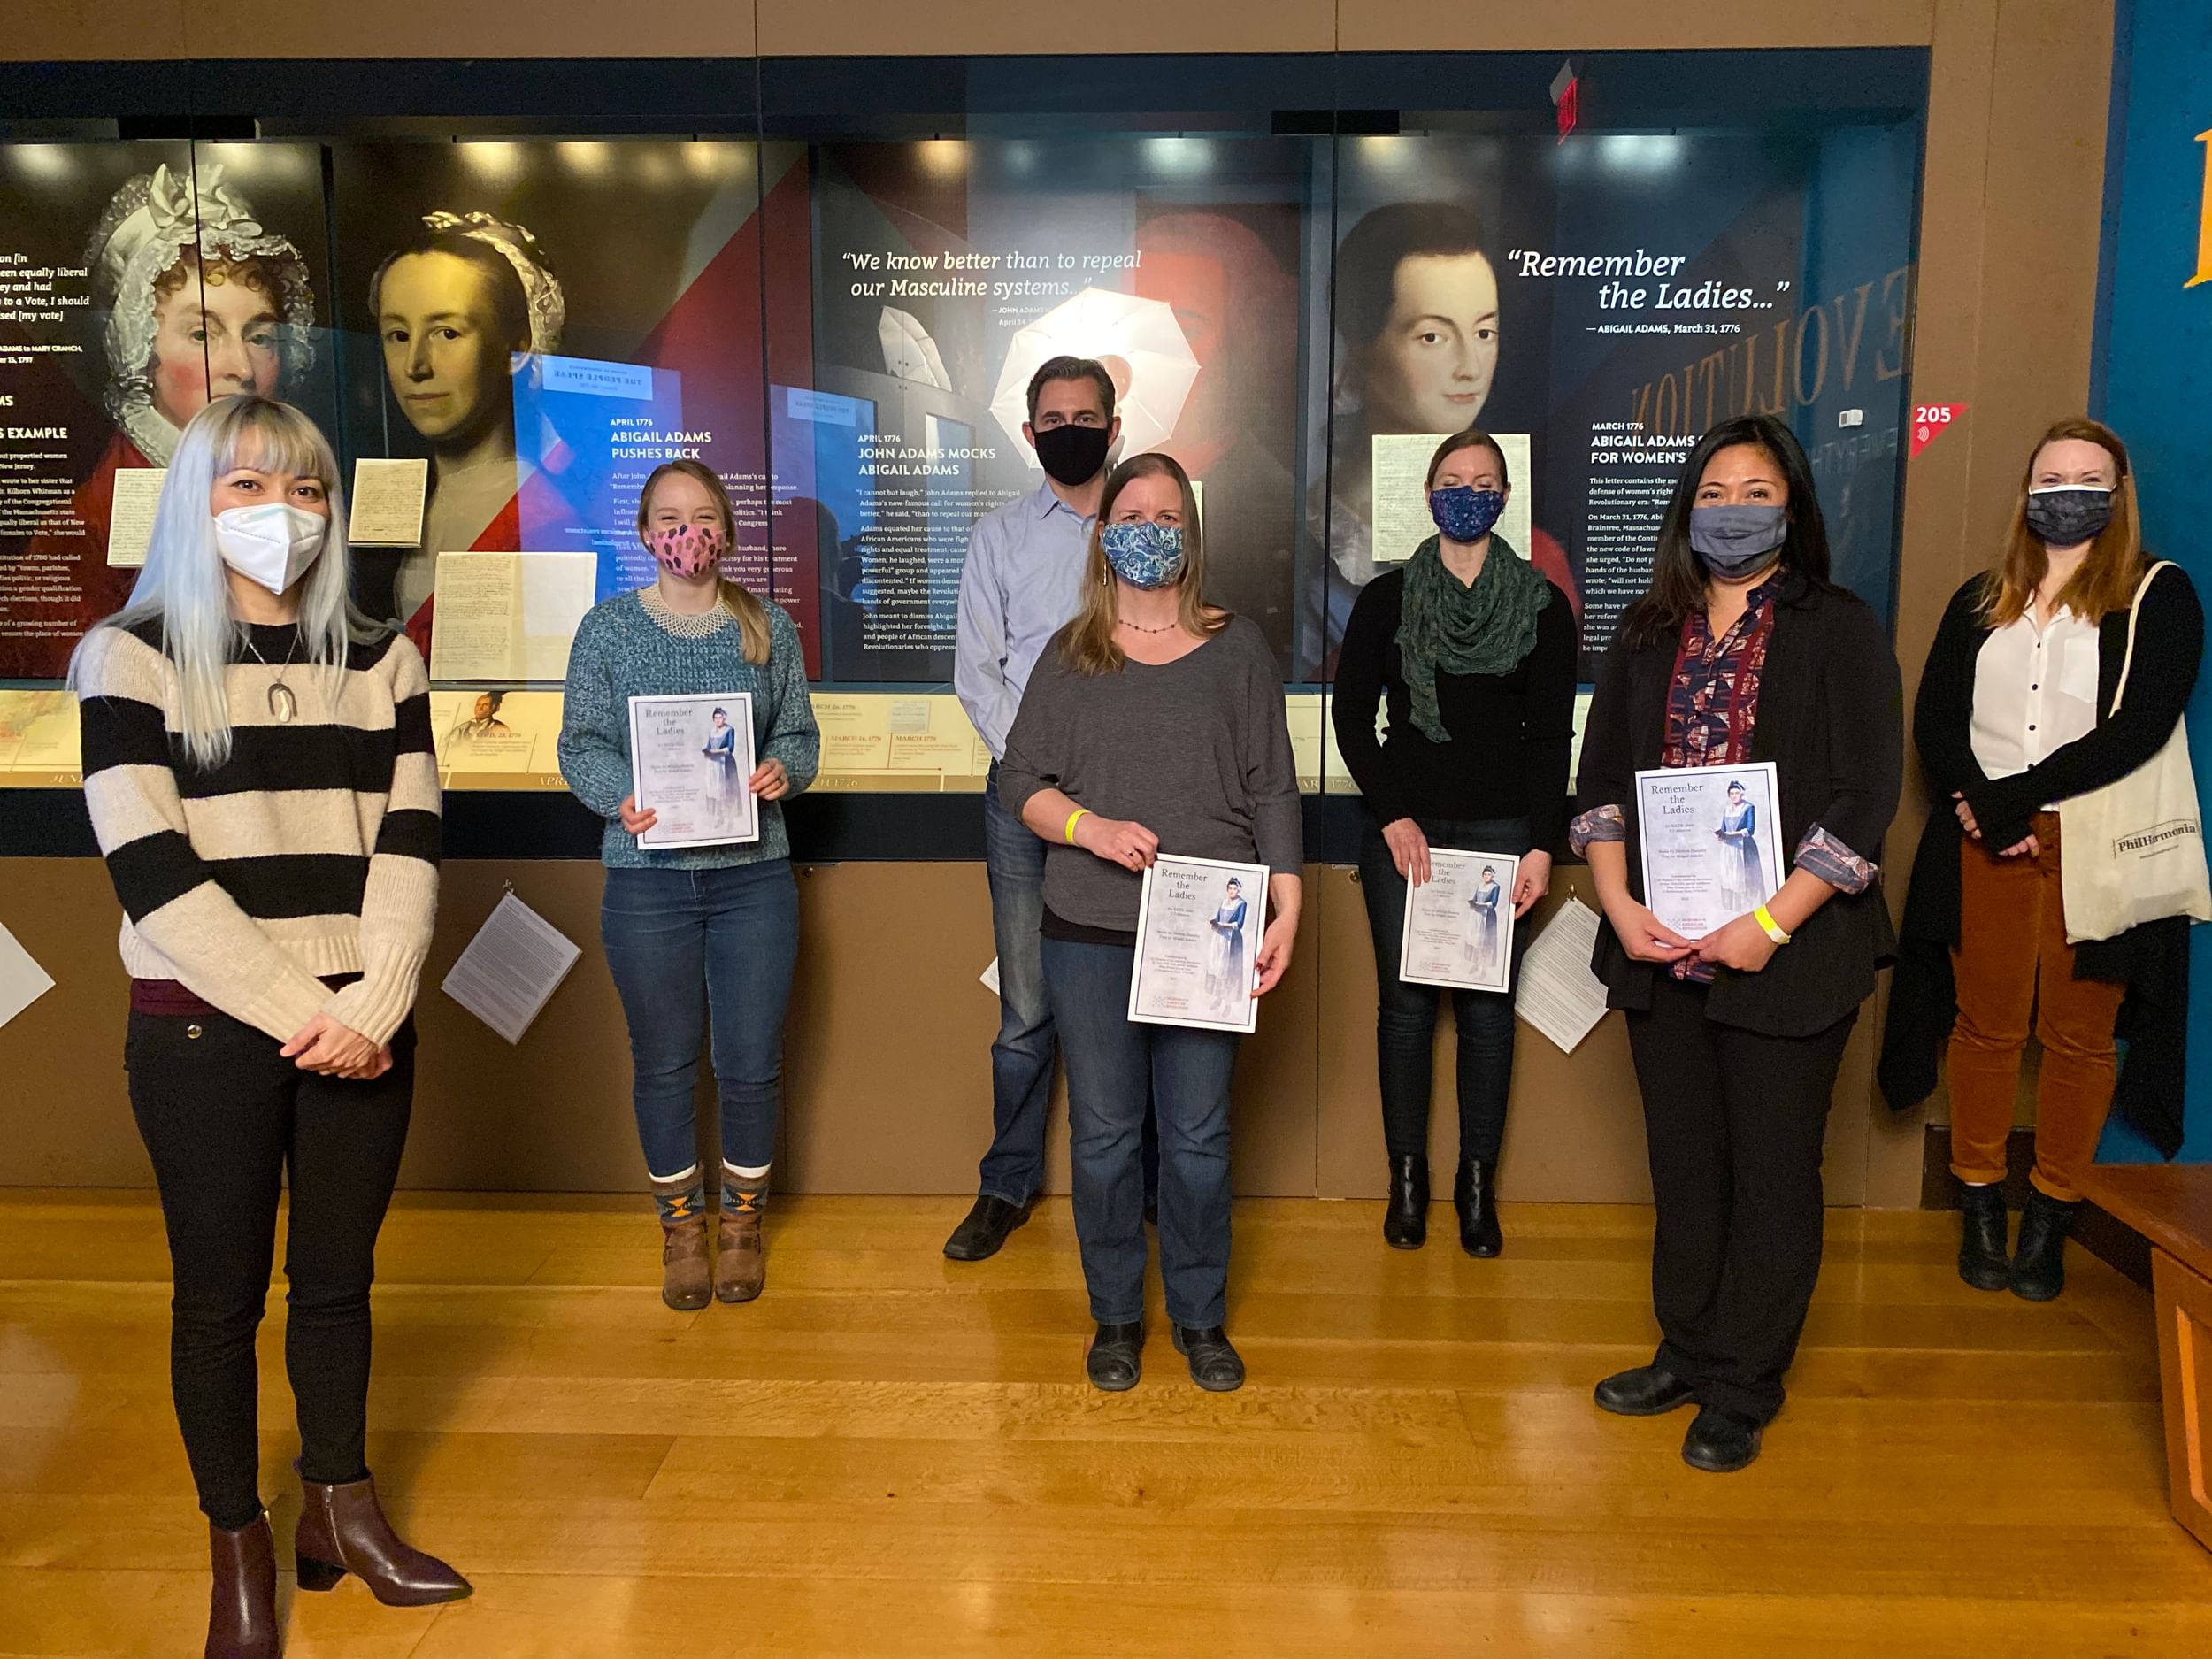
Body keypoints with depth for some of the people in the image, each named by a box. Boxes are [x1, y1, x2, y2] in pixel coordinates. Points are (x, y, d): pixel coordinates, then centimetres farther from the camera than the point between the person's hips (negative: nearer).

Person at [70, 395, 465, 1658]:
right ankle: (240, 1550, 25)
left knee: (339, 1275, 14)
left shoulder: (380, 656, 7)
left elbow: (409, 845, 0)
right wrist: (301, 1014, -14)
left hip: (362, 1025, 3)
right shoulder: (134, 654, -3)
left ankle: (342, 1510, 31)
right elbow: (152, 871, -11)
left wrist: (372, 1007, -13)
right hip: (206, 1029, -3)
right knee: (222, 1293, 8)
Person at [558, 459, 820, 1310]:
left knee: (752, 1061, 6)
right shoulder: (608, 627, 3)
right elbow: (581, 743, 1)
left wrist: (782, 771, -14)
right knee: (664, 1063, 10)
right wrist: (621, 798, -19)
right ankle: (682, 1223, 30)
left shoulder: (768, 625, 6)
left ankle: (743, 1217, 29)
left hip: (754, 873, 1)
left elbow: (800, 733, 8)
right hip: (647, 876, 0)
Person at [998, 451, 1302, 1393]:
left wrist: (1287, 910, -4)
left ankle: (1200, 1317, 26)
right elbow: (1020, 778, 6)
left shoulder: (1237, 650, 7)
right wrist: (1089, 827, -13)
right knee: (1104, 1133, 8)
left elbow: (1273, 789, 4)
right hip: (1090, 935, 1)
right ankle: (1115, 1315, 26)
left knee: (1199, 1136, 7)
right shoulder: (1070, 656, 9)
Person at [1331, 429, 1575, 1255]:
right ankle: (1406, 1175, 17)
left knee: (1487, 1005, 2)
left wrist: (1542, 846, -7)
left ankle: (1478, 1183, 16)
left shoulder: (1542, 604, 5)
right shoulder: (1387, 598, 6)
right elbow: (1350, 715, 3)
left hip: (1501, 830, 0)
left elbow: (1552, 734, 2)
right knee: (1405, 1002, 3)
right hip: (1403, 828, 0)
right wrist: (1393, 815, -8)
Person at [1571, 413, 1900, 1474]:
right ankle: (1685, 1354, 31)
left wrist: (1772, 925, -15)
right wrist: (1621, 907, -4)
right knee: (1683, 1164, 14)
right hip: (1662, 951, 4)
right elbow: (1601, 780, 9)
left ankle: (1741, 1390, 20)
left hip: (1789, 956, -4)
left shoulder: (1840, 631, -2)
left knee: (1772, 1173, 6)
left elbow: (1865, 799, -9)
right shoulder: (1648, 636, 10)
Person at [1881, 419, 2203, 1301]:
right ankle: (1980, 1209, 19)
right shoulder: (1980, 602, 13)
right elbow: (1933, 720, 6)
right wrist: (1977, 806, -10)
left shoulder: (2159, 598, 1)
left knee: (2077, 1036, 4)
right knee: (1986, 1027, 7)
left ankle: (2050, 1218, 17)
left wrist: (2017, 797, -14)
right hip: (1983, 849, 3)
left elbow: (2139, 729, -11)